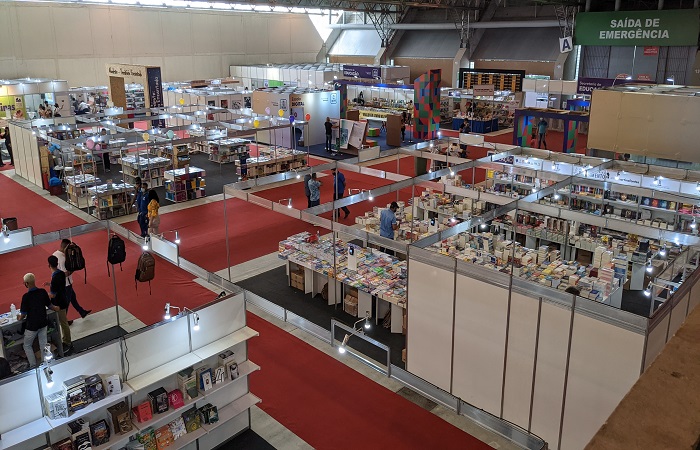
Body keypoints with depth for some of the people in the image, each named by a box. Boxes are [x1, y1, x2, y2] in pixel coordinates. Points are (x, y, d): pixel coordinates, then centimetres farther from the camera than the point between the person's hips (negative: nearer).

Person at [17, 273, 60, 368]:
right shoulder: (43, 292, -9)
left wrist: (20, 318, 10)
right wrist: (55, 308, 27)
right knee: (43, 344, 17)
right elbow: (49, 305, 5)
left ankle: (33, 366, 15)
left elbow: (23, 314, -14)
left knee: (27, 346, 15)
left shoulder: (26, 296, -22)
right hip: (43, 323, 5)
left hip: (32, 325, -5)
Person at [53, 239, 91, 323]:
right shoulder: (63, 259, -31)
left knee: (72, 296, 24)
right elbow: (66, 274, -29)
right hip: (65, 283, -9)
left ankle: (82, 312, 41)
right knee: (66, 302, 9)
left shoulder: (55, 254, -3)